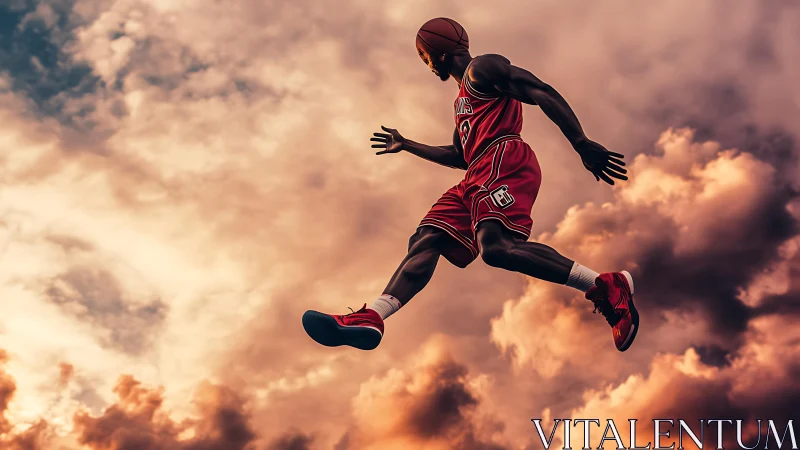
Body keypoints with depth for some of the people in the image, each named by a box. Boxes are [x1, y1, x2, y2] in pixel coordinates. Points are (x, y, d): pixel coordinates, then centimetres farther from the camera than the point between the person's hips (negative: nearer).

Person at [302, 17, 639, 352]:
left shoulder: (482, 68, 6)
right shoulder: (463, 100, 34)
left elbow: (544, 93, -6)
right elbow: (459, 156, 43)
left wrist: (582, 144, -17)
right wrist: (407, 145, 50)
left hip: (504, 162, -10)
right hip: (477, 179, 10)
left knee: (495, 247, -30)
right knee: (426, 241, -1)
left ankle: (607, 287, -25)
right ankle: (370, 319, -9)